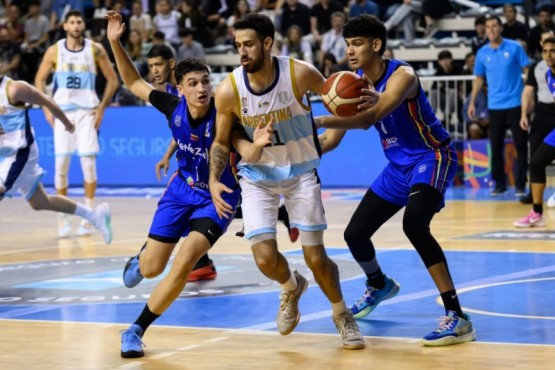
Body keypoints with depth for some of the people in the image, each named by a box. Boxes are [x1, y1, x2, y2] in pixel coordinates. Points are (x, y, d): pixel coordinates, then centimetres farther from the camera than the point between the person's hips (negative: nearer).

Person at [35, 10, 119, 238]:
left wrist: (102, 107, -2)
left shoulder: (95, 50, 0)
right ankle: (63, 218, 8)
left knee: (89, 163, -7)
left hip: (87, 111, -1)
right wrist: (46, 108, 1)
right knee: (61, 163, -2)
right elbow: (40, 79, 11)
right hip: (62, 111, 1)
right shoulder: (54, 51, 2)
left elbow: (113, 80, 5)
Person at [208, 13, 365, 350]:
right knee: (265, 258, -13)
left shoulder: (299, 73, -20)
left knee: (316, 257, -2)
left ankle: (342, 316, 26)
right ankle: (292, 288, 24)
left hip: (301, 172, -1)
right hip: (258, 176, 1)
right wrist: (214, 179, -17)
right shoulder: (229, 90, -17)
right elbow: (222, 142, -2)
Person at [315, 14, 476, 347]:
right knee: (355, 233, 10)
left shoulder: (402, 75, -24)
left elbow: (370, 117, -38)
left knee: (414, 224, -34)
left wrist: (318, 121, -49)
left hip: (432, 156, -8)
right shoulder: (358, 81, 1)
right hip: (399, 166, 8)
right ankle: (379, 285, 45)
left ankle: (458, 318, -32)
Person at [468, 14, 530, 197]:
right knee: (496, 146, 4)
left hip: (516, 104, -2)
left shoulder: (515, 47, -3)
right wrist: (472, 103, 9)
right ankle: (499, 183, 14)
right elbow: (479, 79, 13)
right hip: (494, 106, 2)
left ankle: (520, 184, 6)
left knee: (520, 145, 0)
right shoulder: (482, 53, 5)